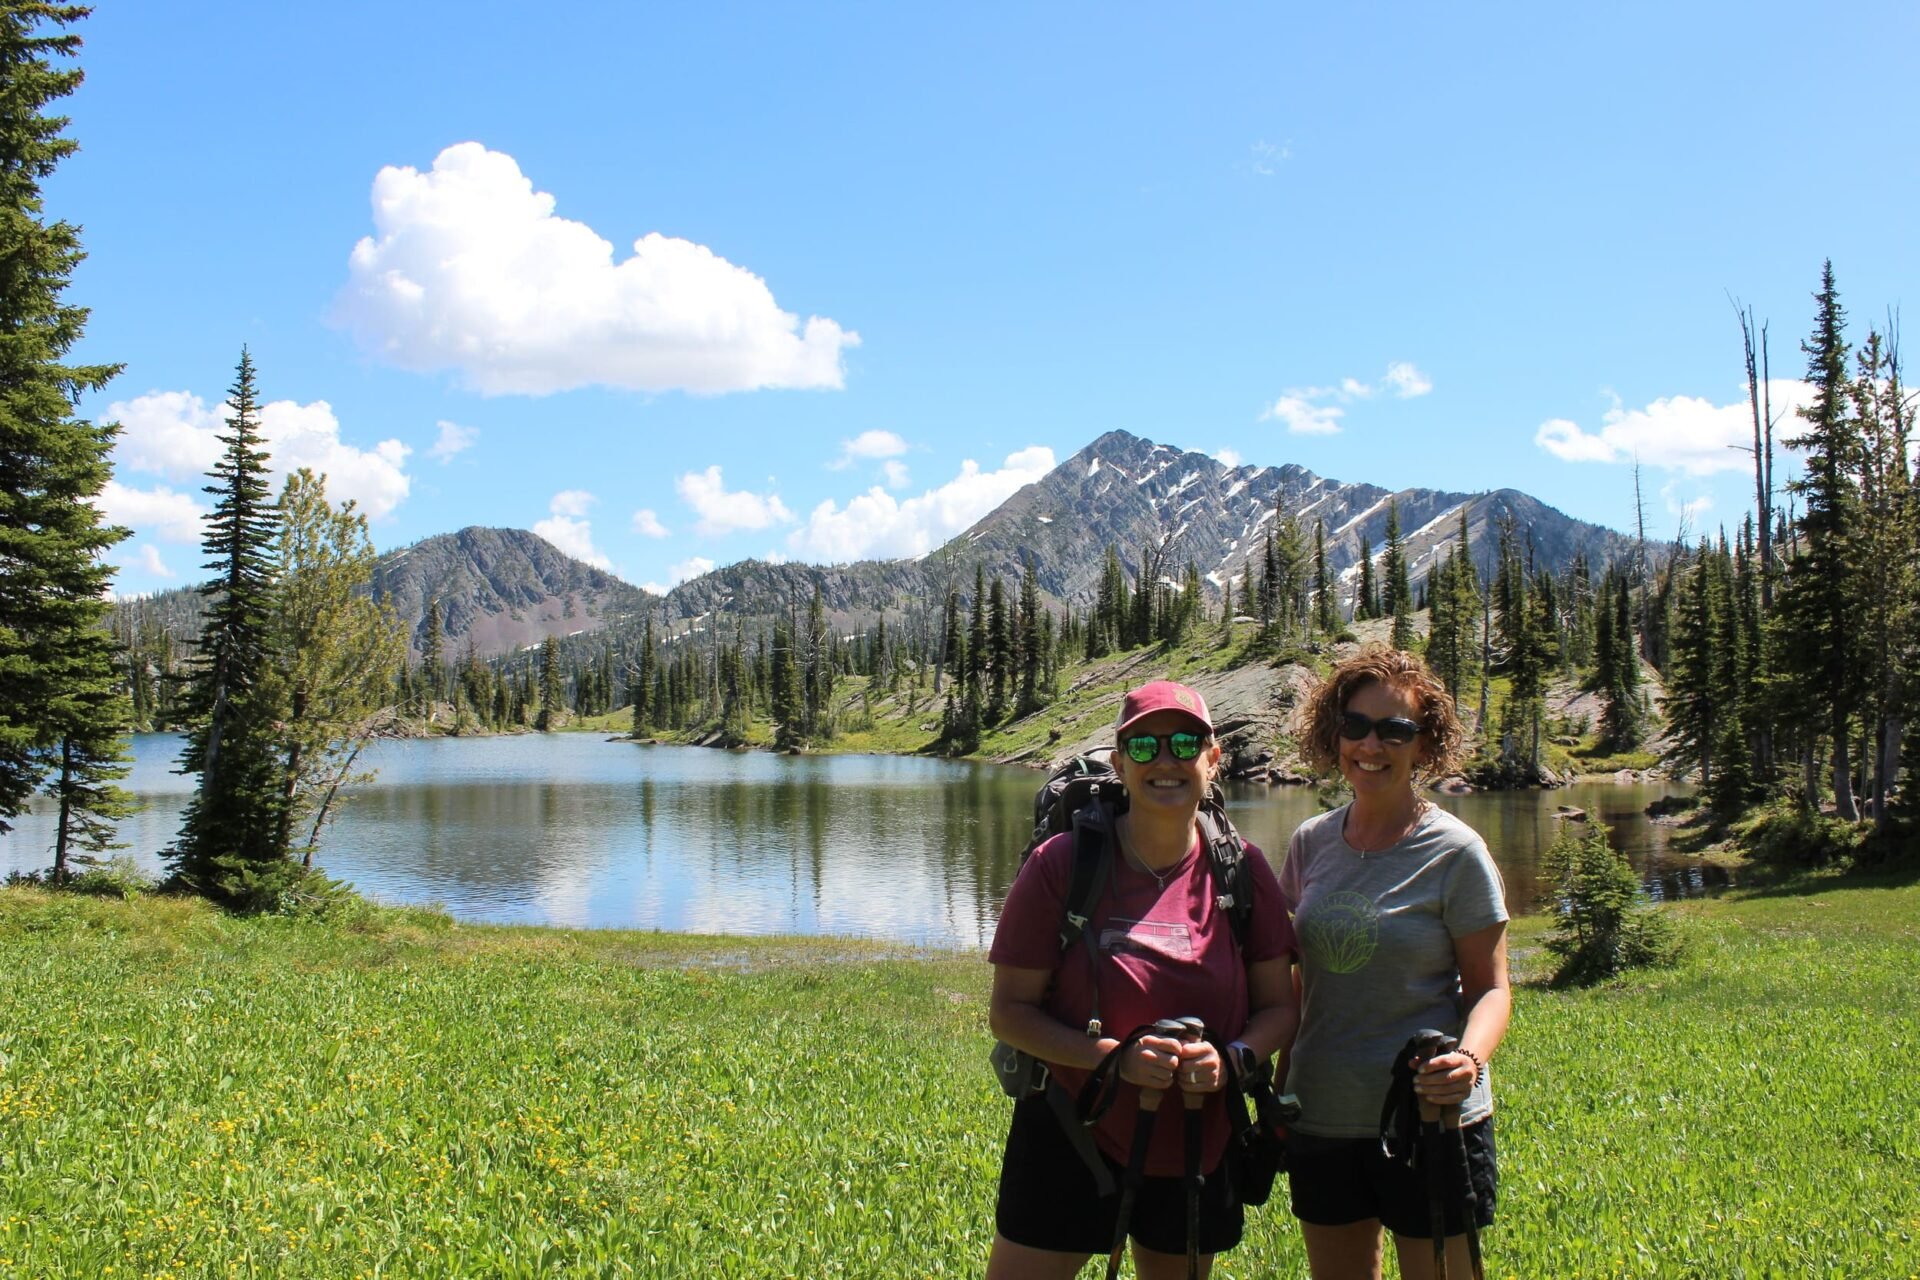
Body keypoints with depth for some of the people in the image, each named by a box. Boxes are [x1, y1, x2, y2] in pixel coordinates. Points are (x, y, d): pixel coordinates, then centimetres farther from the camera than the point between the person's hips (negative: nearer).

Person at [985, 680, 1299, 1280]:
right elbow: (1009, 1011, -9)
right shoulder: (1061, 864, -12)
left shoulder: (1241, 868, -4)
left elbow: (1279, 1006, 2)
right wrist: (1115, 1056, -23)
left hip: (1196, 1148, 3)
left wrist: (1232, 1057, -19)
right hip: (1069, 1140, -3)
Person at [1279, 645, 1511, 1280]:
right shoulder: (1311, 843, 4)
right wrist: (1276, 1095, 12)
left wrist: (1470, 1056, -26)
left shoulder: (1455, 852, -9)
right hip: (1320, 1123, 4)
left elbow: (1490, 986, -6)